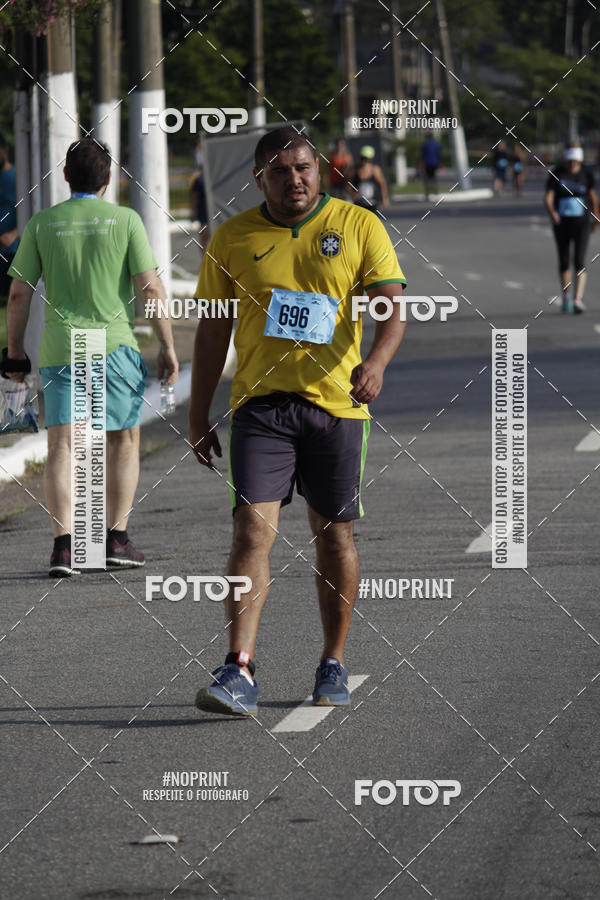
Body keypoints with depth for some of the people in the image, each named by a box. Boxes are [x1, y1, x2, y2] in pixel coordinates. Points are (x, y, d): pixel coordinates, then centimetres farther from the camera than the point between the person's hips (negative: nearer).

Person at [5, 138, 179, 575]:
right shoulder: (125, 220, -2)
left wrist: (15, 349, 13)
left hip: (58, 347, 1)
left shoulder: (41, 224, 3)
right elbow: (151, 287, -6)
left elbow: (19, 294, 3)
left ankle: (63, 546, -13)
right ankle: (117, 540, 13)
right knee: (124, 441, 14)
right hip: (114, 344, -1)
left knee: (61, 446, -1)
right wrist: (168, 346, 1)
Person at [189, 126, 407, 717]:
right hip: (260, 403, 0)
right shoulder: (232, 238, 7)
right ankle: (239, 673, -20)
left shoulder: (359, 227, 3)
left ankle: (333, 667, 22)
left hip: (335, 402, 0)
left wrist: (376, 361, -26)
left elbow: (392, 306, -5)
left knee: (333, 534, 8)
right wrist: (199, 416, 9)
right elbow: (213, 329, 11)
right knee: (252, 529, -13)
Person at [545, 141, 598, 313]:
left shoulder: (586, 173, -4)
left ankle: (578, 300, -22)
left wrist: (596, 216, 22)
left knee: (579, 262, -13)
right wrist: (551, 212, -37)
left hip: (582, 222, -1)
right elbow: (548, 197, -16)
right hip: (561, 222, 1)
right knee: (564, 262, 12)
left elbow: (592, 195, 11)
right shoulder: (556, 174, -7)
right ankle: (566, 299, 28)